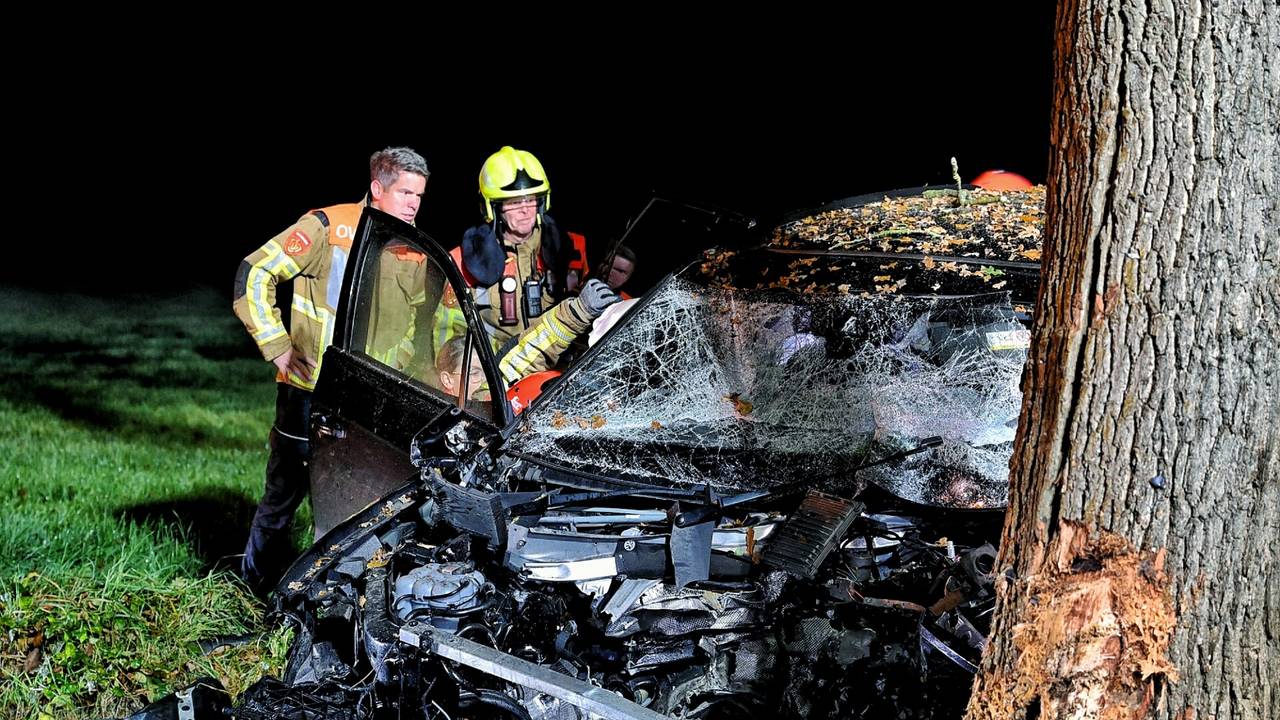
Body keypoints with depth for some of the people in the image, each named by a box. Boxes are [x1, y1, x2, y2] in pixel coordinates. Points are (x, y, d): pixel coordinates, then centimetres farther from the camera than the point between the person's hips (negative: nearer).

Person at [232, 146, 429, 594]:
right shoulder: (329, 227, -11)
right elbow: (254, 275, -12)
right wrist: (277, 347, -15)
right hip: (311, 390, -4)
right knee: (283, 495, 8)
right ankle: (255, 587, 25)